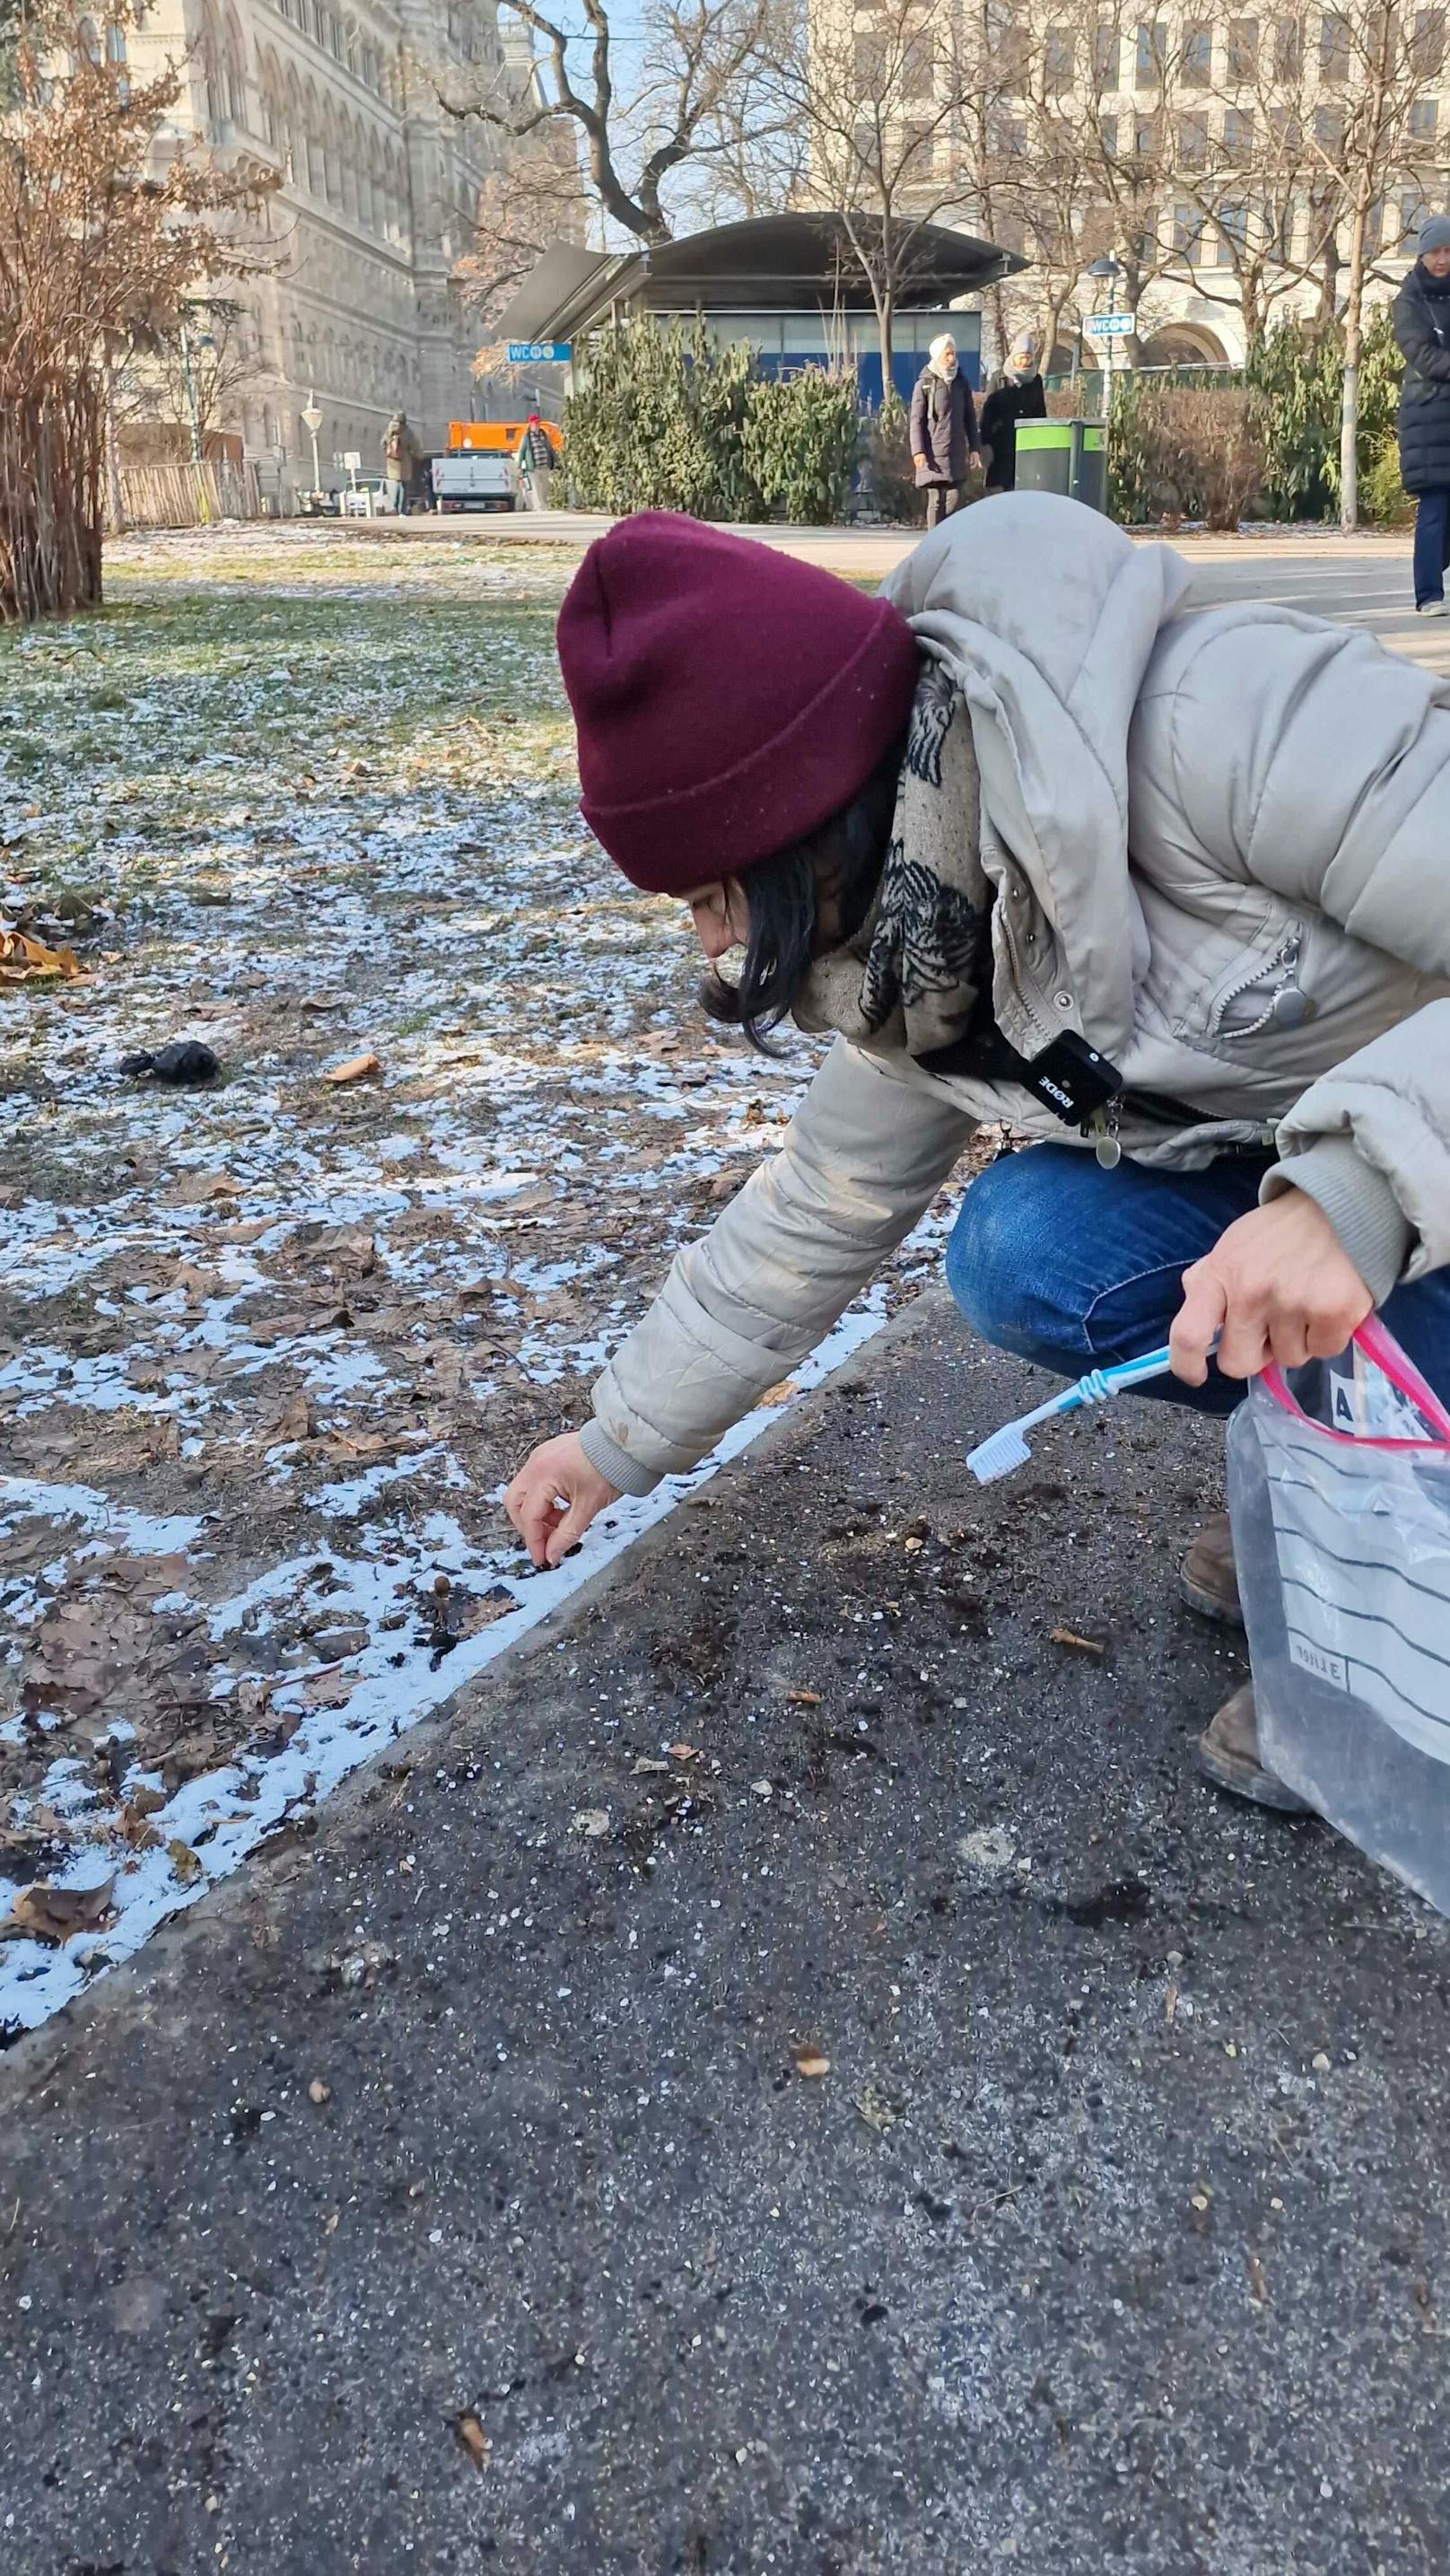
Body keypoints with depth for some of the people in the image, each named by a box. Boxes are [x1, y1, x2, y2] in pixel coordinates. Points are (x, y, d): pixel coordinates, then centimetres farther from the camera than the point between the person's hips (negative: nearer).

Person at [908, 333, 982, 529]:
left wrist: (975, 447, 9)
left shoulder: (961, 382, 12)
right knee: (936, 499, -5)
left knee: (954, 498, 1)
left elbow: (970, 418, 16)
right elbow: (916, 420, -3)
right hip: (933, 452, -4)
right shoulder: (925, 384, 0)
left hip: (956, 452, 4)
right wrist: (918, 451, -13)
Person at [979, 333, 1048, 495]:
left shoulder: (1036, 380, 11)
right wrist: (985, 443, -8)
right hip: (1002, 444, -3)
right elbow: (988, 411, -1)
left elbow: (1041, 413, 17)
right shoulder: (999, 379, 1)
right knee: (997, 486, -3)